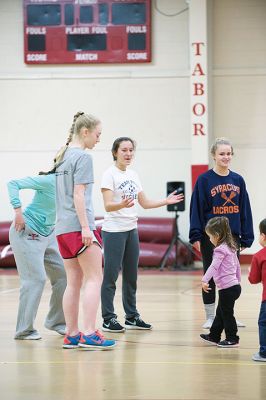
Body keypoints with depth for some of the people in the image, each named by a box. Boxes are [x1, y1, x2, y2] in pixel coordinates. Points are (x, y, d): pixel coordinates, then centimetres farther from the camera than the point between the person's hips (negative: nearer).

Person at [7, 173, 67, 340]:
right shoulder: (49, 180, -19)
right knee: (36, 279, -11)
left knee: (63, 274, 7)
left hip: (48, 234, 8)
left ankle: (56, 321, 22)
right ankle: (24, 330, -1)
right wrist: (18, 211, -26)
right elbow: (13, 184, -20)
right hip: (27, 231, -8)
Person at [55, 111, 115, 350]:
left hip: (62, 228, 9)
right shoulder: (83, 157, -8)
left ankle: (72, 335, 10)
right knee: (94, 278, -6)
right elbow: (79, 194, -15)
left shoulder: (62, 157, 18)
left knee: (74, 282, 10)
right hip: (79, 226, -9)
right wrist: (86, 227, -18)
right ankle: (89, 334, -11)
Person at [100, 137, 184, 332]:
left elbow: (144, 203, 18)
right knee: (111, 276, -4)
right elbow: (108, 206, -19)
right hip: (114, 230, -7)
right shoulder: (110, 174, -10)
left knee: (131, 276, 12)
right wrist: (122, 204, -38)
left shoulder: (133, 175, 12)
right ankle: (108, 319, 1)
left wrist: (166, 201, 8)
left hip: (132, 230, 7)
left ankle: (132, 317, 20)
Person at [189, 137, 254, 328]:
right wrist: (195, 235, -13)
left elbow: (245, 210, 7)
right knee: (211, 276, 5)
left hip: (233, 237, 3)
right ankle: (210, 317, 15)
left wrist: (246, 238, 4)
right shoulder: (204, 180, -6)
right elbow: (197, 208, -8)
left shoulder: (238, 180, 5)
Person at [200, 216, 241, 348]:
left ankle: (232, 339, 8)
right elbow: (237, 265, 21)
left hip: (227, 288, -10)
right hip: (235, 285, 10)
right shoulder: (231, 247, 13)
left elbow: (214, 266, -29)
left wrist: (205, 280, -38)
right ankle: (214, 336, 29)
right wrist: (238, 280, 31)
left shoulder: (220, 250, -16)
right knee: (220, 312, 19)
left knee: (227, 314, 1)